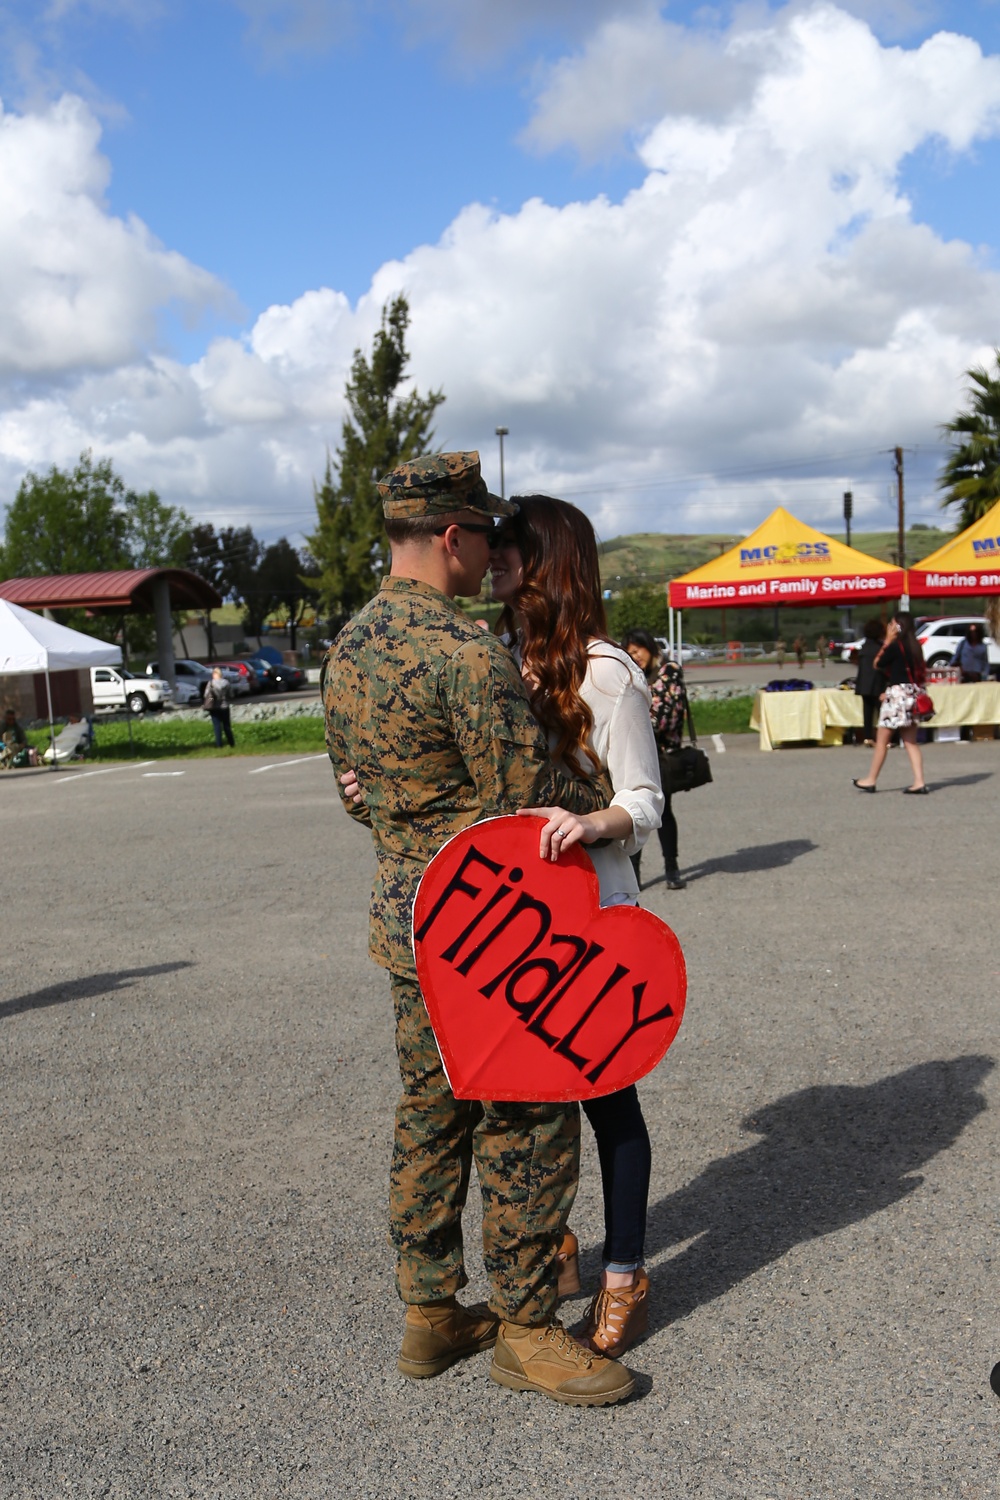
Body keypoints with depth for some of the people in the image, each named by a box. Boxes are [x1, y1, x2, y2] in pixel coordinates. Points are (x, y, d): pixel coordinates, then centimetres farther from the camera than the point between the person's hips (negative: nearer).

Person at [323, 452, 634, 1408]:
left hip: (402, 918, 9)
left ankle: (429, 1313, 28)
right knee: (527, 1125, 4)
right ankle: (523, 1329, 17)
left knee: (431, 1117, 17)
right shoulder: (466, 654, -21)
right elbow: (534, 794, -19)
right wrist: (615, 802, -1)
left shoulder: (348, 647, 8)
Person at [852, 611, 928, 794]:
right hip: (912, 694, 8)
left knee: (882, 740, 3)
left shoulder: (894, 646, -14)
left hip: (897, 694, -8)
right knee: (910, 742, 7)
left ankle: (870, 781, 12)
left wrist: (887, 642, -2)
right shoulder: (914, 646, 10)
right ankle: (919, 783, -1)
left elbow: (876, 665, -3)